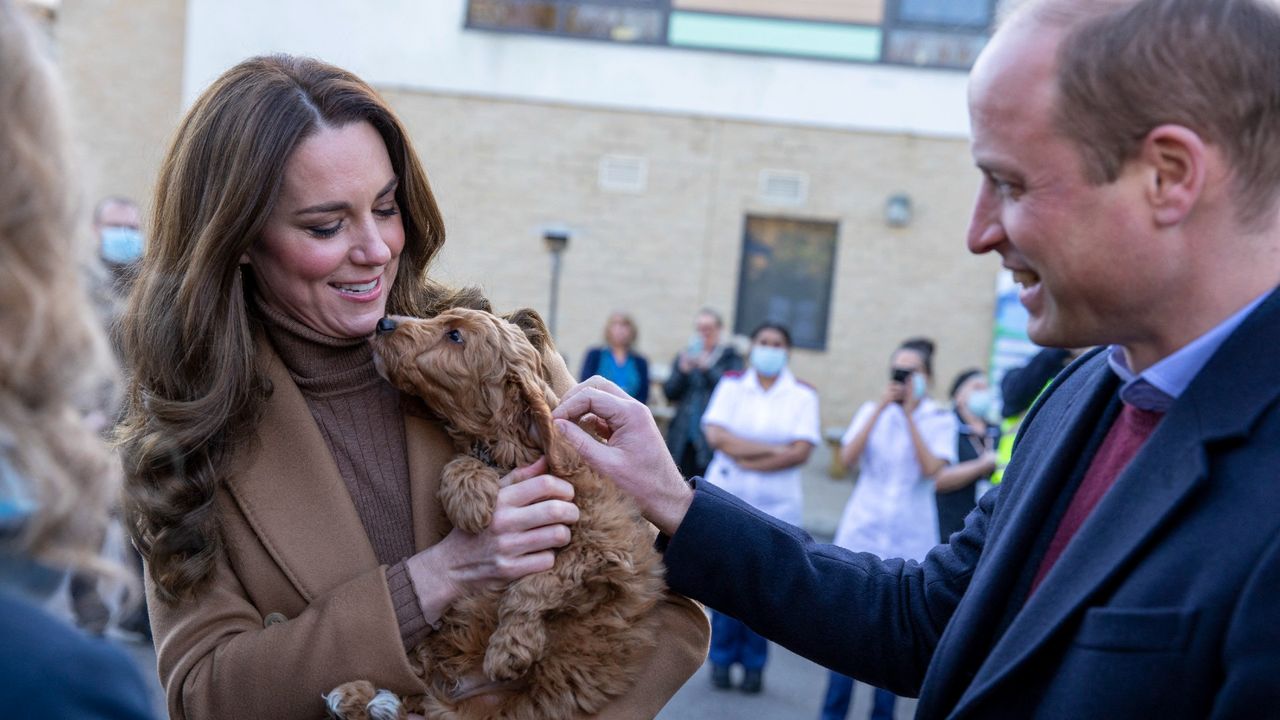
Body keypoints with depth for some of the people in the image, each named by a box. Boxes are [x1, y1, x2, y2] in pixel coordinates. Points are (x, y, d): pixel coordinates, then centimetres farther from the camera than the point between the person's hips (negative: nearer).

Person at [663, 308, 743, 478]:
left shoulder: (730, 357, 5)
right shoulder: (684, 356, 15)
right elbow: (669, 392, 9)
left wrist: (707, 368, -16)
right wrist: (683, 371, -8)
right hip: (682, 438, 3)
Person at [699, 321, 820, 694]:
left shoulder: (802, 394, 1)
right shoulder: (732, 384, 4)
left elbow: (801, 452, -9)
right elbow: (716, 435, -9)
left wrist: (748, 461, -13)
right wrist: (774, 449, -13)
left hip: (776, 505, -1)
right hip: (728, 497, 1)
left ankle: (754, 664, 13)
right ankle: (722, 658, 15)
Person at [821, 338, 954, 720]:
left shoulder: (940, 420, 2)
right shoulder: (871, 410, 8)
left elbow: (931, 468, -14)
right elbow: (848, 458, -6)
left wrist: (910, 415, -13)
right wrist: (880, 409, -11)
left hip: (910, 539, -1)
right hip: (863, 531, 1)